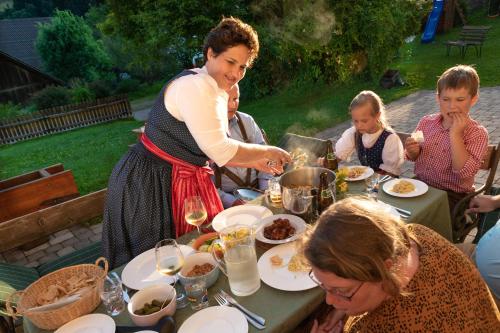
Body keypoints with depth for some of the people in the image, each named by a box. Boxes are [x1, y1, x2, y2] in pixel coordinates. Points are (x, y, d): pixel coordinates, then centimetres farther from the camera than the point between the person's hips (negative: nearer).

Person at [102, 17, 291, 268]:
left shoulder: (217, 93, 8)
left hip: (185, 182, 9)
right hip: (149, 186, -9)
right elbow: (221, 151, -25)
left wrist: (254, 162, 8)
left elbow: (210, 149, 14)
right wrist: (267, 151, -12)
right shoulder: (195, 86, -23)